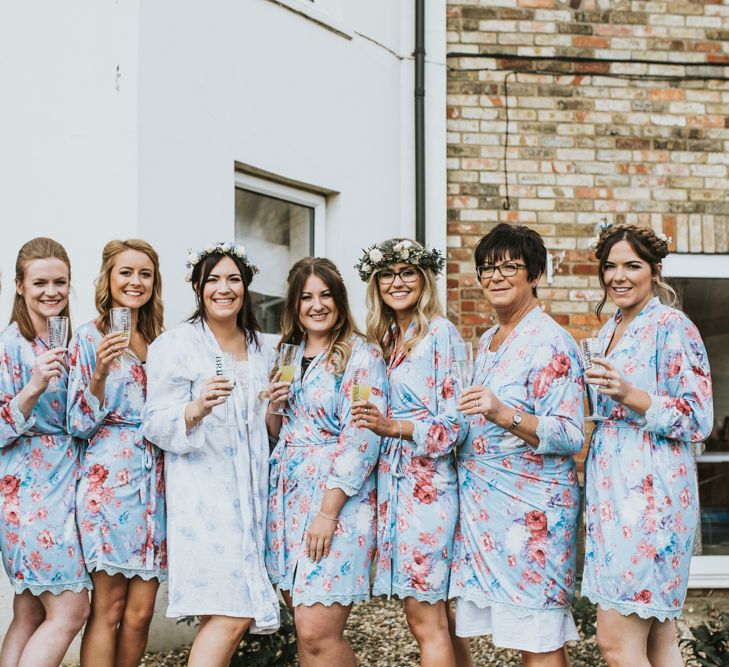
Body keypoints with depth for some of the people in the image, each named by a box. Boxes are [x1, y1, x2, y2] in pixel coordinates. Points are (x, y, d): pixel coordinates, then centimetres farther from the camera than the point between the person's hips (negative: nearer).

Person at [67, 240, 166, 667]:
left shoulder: (159, 342, 15)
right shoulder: (89, 338, 0)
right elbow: (79, 425, -5)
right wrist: (100, 373, -18)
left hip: (156, 482, 5)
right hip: (110, 478, -5)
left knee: (140, 612, 2)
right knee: (108, 609, -5)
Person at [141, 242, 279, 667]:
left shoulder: (258, 346, 15)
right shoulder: (176, 345, -4)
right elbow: (156, 425, -10)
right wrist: (196, 409, -27)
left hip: (251, 490, 6)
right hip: (204, 490, -6)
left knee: (225, 616, 3)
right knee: (231, 616, -16)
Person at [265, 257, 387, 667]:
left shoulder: (361, 356, -6)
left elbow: (361, 442, -13)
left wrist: (328, 512, -18)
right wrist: (275, 404, -1)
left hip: (338, 504, -6)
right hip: (288, 499, 7)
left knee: (317, 632, -13)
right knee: (305, 628, 7)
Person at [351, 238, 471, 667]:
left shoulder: (440, 333, -8)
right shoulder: (388, 337, 15)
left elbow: (456, 423, -14)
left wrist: (394, 427, -26)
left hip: (427, 482, -8)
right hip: (395, 479, 8)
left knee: (425, 619, -7)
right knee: (436, 617, 11)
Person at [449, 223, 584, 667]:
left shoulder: (551, 343, -10)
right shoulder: (488, 342, 16)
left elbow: (570, 437, -17)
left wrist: (503, 414, -30)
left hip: (533, 508, -8)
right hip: (485, 505, 8)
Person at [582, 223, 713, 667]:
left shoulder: (673, 327, -9)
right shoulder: (611, 331, 16)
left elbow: (698, 420, -14)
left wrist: (630, 396, -24)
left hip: (650, 493, -8)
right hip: (612, 488, 8)